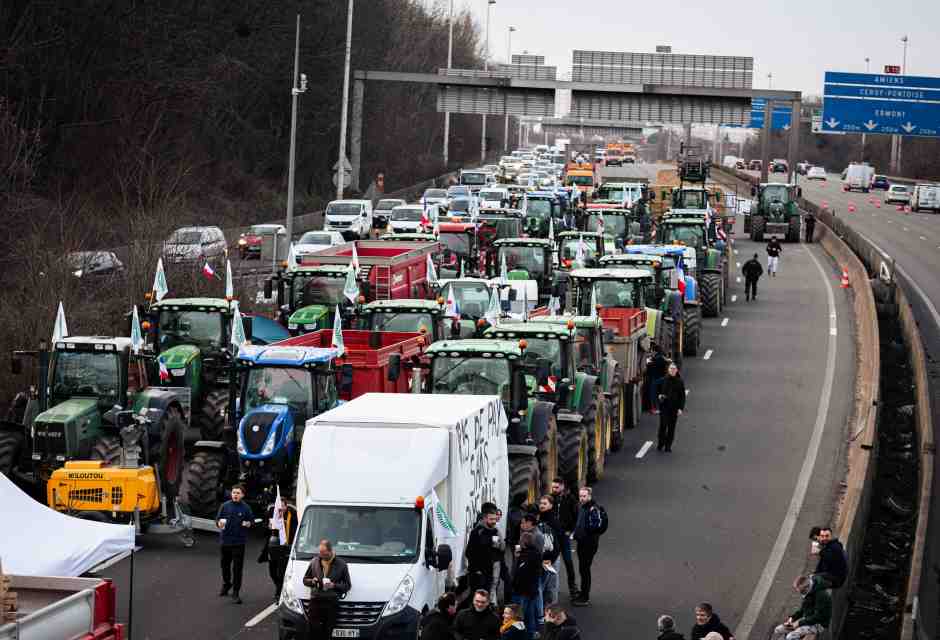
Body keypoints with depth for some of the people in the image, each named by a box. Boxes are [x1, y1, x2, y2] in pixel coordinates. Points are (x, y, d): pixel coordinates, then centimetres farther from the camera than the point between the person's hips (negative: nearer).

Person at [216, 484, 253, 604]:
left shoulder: (246, 508, -2)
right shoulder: (225, 506, 1)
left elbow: (251, 520, 8)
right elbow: (218, 519, 6)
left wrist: (248, 524, -14)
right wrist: (219, 523, -16)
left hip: (239, 541, -2)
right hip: (226, 540, 2)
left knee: (237, 567, -4)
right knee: (225, 564, 16)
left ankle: (235, 593, 1)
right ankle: (226, 584, 41)